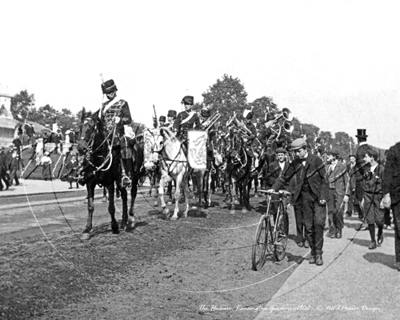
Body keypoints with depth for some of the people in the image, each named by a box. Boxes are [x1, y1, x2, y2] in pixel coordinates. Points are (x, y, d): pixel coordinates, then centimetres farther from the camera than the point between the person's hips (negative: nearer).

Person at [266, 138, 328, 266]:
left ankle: (318, 253, -6)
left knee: (318, 223, -12)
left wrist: (323, 197, -12)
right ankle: (313, 252, 14)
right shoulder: (295, 163, 4)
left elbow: (324, 180, -5)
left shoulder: (316, 160, -6)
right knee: (308, 226, 4)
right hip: (304, 196, 3)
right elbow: (285, 177, 11)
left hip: (317, 196, -3)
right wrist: (274, 188, -1)